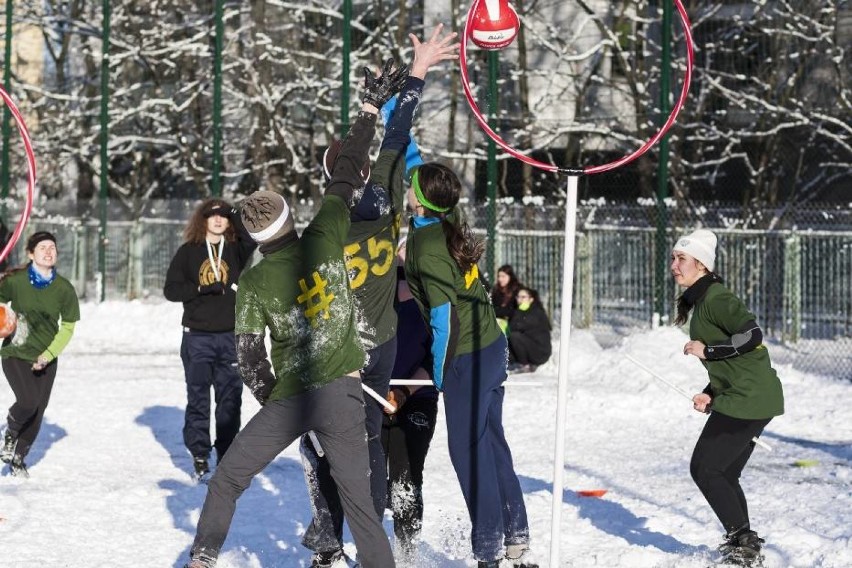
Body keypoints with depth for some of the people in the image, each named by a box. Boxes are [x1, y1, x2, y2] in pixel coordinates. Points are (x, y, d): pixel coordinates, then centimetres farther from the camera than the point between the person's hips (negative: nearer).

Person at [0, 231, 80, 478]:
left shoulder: (64, 289, -6)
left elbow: (68, 328, 0)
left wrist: (48, 355, -10)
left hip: (46, 359, 3)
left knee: (37, 412, 5)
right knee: (28, 400, -22)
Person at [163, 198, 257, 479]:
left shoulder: (236, 250, 5)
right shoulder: (188, 252, 2)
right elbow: (171, 289, -1)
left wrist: (235, 215, -18)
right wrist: (201, 289, -13)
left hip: (230, 337, 1)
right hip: (197, 337, -1)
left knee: (230, 398, 3)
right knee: (198, 398, 1)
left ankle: (228, 454, 11)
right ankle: (199, 456, 9)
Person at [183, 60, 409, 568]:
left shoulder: (254, 283, -6)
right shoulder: (324, 239, -5)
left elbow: (250, 358, -4)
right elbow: (346, 175, 3)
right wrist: (372, 108, 12)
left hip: (289, 398, -1)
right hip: (343, 393, 1)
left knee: (228, 479, 15)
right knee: (358, 498, 2)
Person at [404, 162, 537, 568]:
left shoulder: (426, 247, -20)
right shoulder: (448, 226, 3)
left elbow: (443, 314, -20)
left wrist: (439, 374, -13)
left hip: (467, 357, -9)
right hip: (491, 344, 9)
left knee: (467, 451, 0)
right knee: (491, 443, 15)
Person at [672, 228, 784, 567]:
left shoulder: (715, 298, -14)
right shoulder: (701, 301, 18)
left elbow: (751, 336, -26)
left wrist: (707, 350, -18)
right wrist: (711, 395, 12)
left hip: (746, 399, -10)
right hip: (752, 399, 10)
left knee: (704, 468, -6)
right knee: (723, 475, 15)